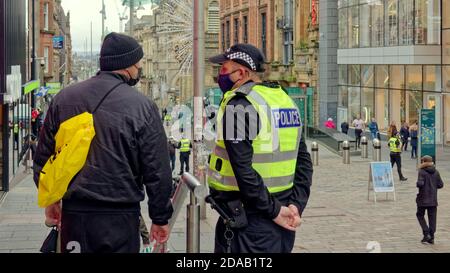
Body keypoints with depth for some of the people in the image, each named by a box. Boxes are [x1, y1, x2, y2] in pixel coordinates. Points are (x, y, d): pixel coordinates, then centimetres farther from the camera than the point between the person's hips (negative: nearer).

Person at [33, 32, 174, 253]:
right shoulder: (142, 106, -9)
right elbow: (158, 172, -7)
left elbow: (43, 158, 12)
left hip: (72, 213, 4)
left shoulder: (63, 99, 5)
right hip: (119, 218, -4)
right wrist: (160, 218, 3)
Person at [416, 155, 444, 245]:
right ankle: (432, 237, 8)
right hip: (433, 199, 4)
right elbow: (440, 185, 3)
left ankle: (426, 233, -1)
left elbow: (420, 184, -23)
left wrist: (418, 183, -1)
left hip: (423, 199, -4)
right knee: (432, 217, 8)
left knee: (420, 215, 13)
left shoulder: (422, 172, -12)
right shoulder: (436, 172, 2)